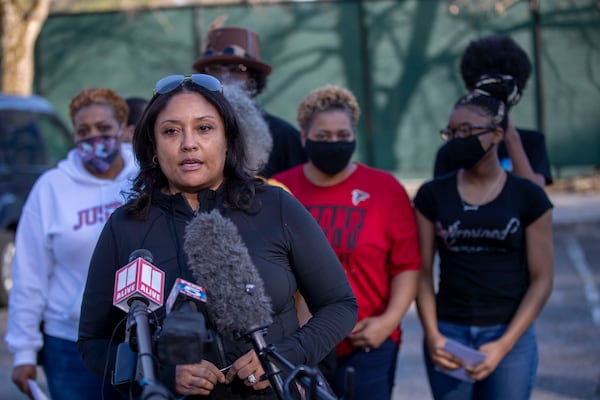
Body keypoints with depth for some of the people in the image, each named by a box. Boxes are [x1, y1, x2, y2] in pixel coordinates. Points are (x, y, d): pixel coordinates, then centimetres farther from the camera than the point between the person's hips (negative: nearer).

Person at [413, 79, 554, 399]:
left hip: (510, 336, -1)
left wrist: (504, 345, -10)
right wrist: (432, 334, -8)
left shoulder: (528, 197, 0)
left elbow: (541, 280, -2)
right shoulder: (433, 195, 5)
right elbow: (423, 271, 5)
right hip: (448, 334, 2)